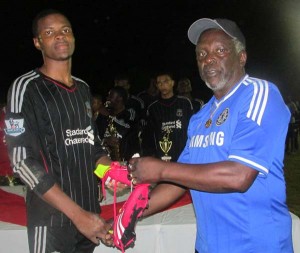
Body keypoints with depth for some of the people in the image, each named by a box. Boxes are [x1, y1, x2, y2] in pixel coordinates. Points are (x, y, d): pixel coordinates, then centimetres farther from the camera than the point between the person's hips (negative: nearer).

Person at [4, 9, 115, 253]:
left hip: (90, 212, 6)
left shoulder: (83, 88, 11)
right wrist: (77, 214, -20)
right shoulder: (26, 87, -9)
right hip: (52, 219, -6)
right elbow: (23, 161, -16)